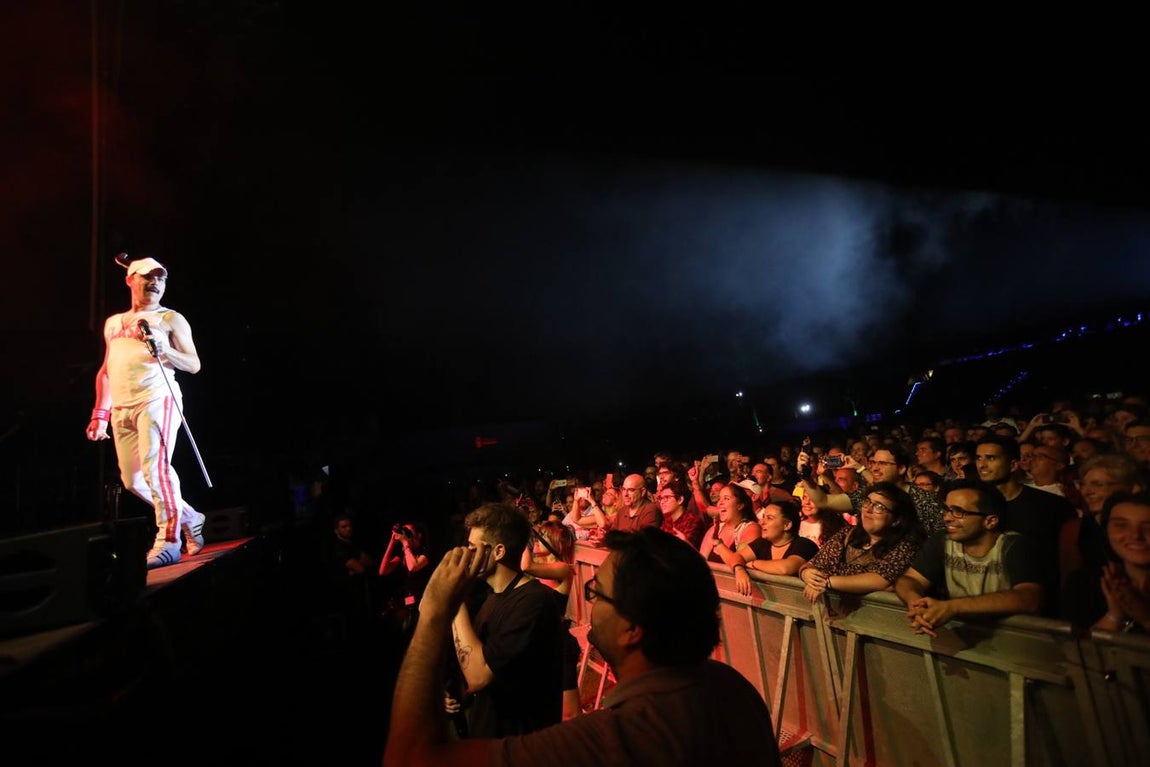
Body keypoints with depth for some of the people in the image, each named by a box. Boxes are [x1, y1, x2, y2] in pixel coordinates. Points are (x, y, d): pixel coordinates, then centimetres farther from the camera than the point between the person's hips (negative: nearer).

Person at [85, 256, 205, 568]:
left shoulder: (171, 318, 6)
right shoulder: (112, 323, 24)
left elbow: (194, 365, 0)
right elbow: (106, 370, 24)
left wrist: (163, 349, -17)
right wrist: (100, 413, 18)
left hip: (157, 399, -6)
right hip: (121, 407, 7)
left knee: (155, 468, -18)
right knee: (133, 480, 5)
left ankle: (168, 541, -15)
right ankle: (190, 518, 19)